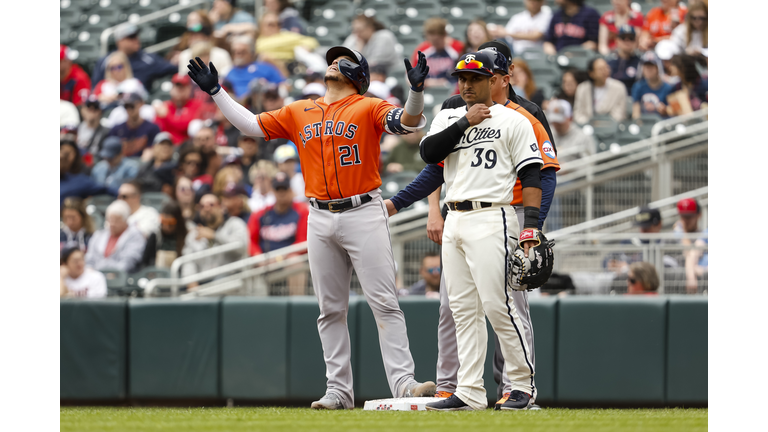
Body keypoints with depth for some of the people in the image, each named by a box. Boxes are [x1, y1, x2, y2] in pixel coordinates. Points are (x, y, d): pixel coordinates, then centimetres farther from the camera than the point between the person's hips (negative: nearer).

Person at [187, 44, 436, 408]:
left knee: (384, 303, -9)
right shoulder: (299, 113, 15)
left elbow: (407, 123, -15)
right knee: (330, 309, 6)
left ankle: (404, 383, -13)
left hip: (363, 214, -5)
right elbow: (251, 125, 19)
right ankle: (339, 390, 10)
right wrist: (215, 91, 16)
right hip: (320, 219, 5)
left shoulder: (368, 108, 1)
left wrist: (416, 90, -34)